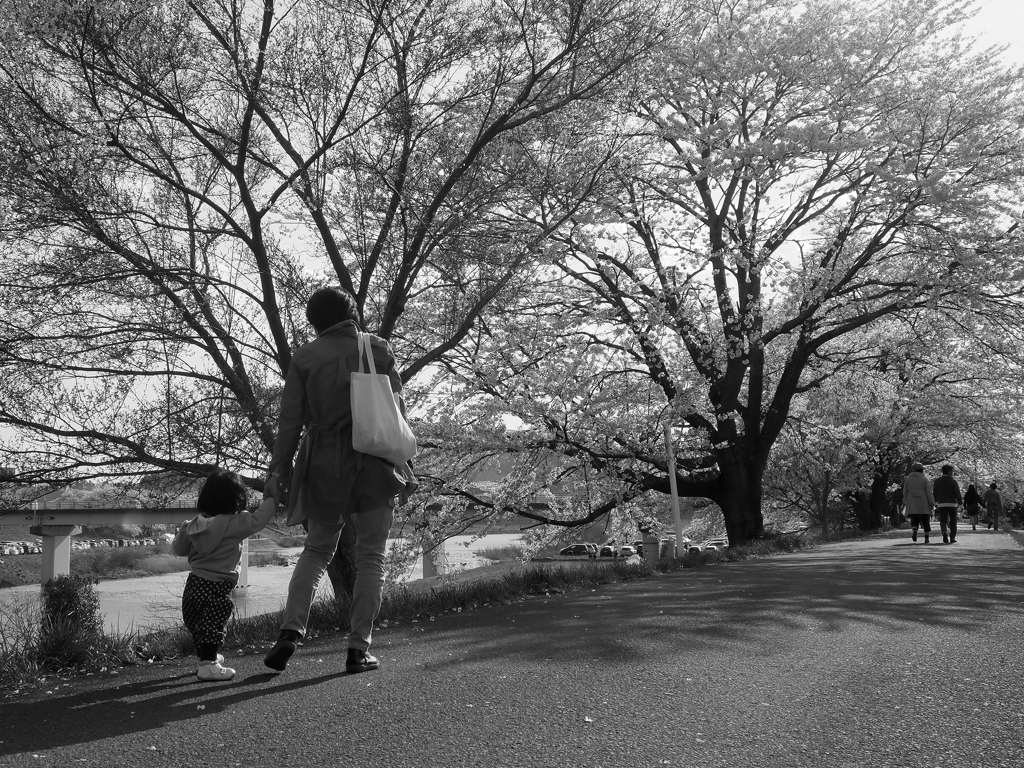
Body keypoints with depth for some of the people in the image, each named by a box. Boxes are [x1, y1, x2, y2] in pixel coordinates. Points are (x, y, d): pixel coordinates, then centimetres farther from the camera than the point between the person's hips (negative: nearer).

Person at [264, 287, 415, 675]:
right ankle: (359, 649, 6)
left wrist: (279, 468, 6)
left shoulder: (305, 356, -1)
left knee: (317, 549, 17)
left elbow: (290, 418, -1)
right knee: (371, 557, 7)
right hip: (374, 464, -1)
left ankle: (290, 631, 3)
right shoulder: (378, 348, 1)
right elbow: (398, 406, 6)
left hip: (324, 465, 1)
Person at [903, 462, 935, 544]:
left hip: (912, 504, 1)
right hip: (924, 504, -1)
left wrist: (906, 501, 20)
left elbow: (905, 492, 9)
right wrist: (932, 503, -7)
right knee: (925, 520, 9)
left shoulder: (908, 479, 5)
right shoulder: (924, 479, -3)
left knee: (915, 520, 2)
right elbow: (929, 492, -8)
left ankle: (915, 530, -28)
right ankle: (926, 537, 7)